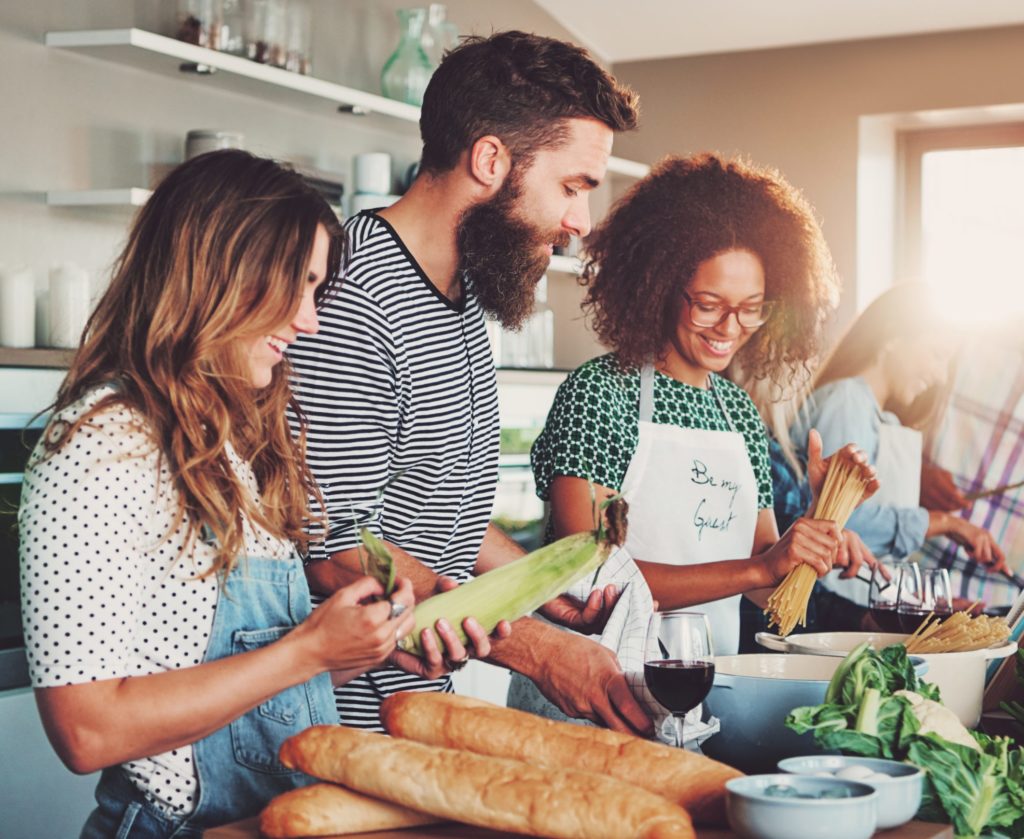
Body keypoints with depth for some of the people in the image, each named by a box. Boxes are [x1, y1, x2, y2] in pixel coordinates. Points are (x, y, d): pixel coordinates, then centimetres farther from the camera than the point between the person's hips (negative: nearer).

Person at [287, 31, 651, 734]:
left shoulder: (465, 291, 10)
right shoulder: (352, 306, -24)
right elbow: (339, 556, -24)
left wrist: (545, 586, 9)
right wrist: (538, 650, -24)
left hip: (431, 695, 9)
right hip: (352, 716, -9)